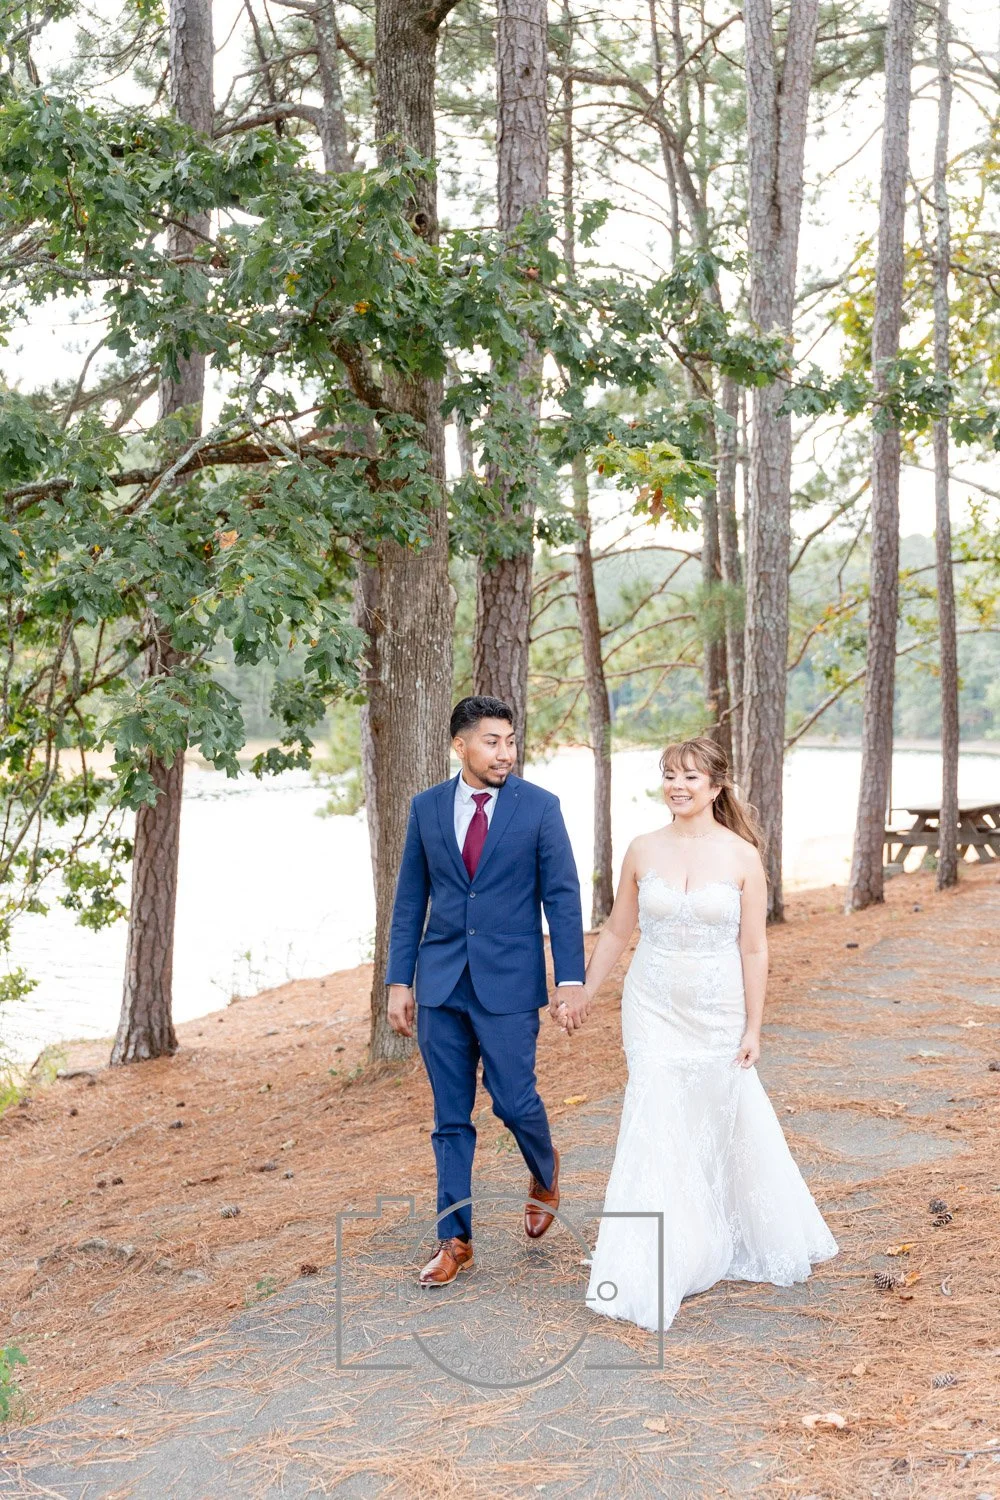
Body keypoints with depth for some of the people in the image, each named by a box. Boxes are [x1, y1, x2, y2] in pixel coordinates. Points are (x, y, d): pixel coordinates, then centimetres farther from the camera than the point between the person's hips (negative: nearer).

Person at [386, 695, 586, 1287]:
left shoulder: (539, 807, -4)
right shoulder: (427, 808, 4)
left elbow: (562, 895, -4)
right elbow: (410, 899, 8)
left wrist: (572, 978, -10)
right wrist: (400, 979, 5)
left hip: (509, 981, -3)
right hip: (441, 982, 3)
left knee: (514, 1101, -1)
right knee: (451, 1117, 7)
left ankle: (545, 1171, 33)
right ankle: (455, 1238, 18)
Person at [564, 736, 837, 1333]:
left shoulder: (742, 856, -6)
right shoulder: (643, 851, -1)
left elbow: (754, 949, -4)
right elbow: (617, 932, 8)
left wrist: (753, 1028, -5)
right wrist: (583, 995, 10)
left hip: (719, 1014, -1)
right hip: (654, 1010, 1)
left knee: (735, 1125, 12)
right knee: (656, 1130, -4)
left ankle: (749, 1241, 39)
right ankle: (650, 1273, 4)